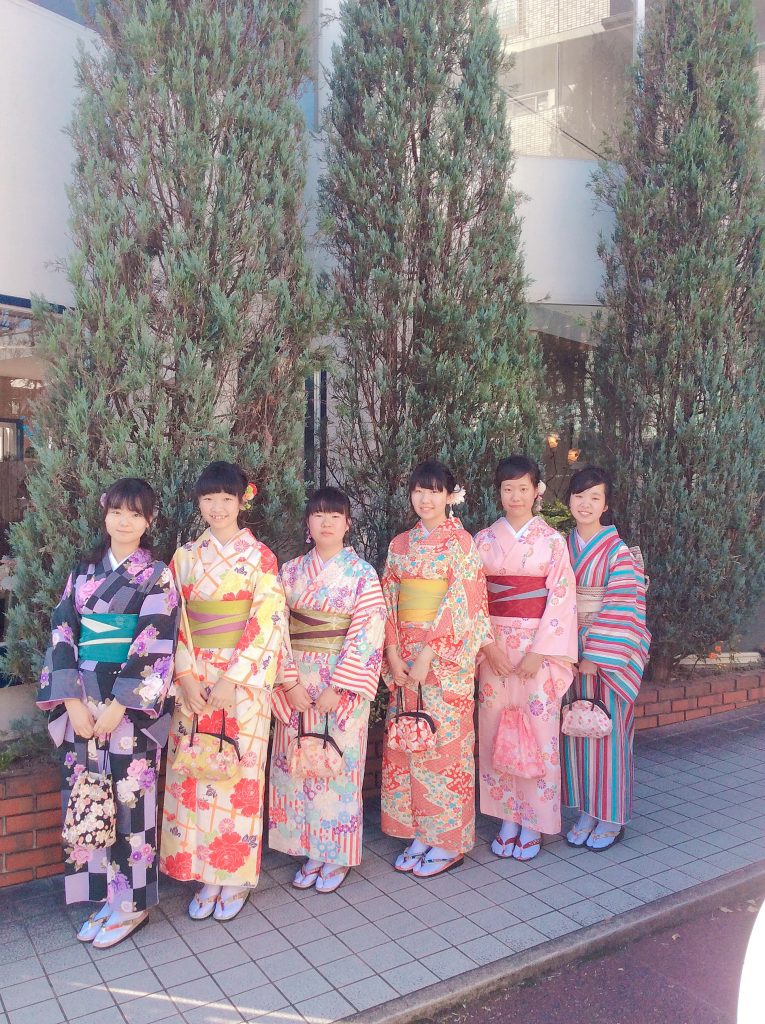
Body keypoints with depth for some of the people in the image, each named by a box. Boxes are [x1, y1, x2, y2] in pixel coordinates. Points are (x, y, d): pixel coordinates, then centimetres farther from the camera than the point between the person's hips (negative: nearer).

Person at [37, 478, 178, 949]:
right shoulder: (84, 570, 10)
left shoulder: (157, 574, -4)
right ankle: (105, 896, 24)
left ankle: (132, 903, 17)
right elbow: (63, 633, 4)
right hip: (82, 701, 5)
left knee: (129, 796, 1)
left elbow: (154, 648, -11)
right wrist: (72, 702, -7)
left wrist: (117, 709, -16)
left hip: (131, 702, -4)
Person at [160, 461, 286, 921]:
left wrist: (233, 679, -14)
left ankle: (237, 876, 20)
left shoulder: (260, 555, -4)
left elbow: (267, 623, -9)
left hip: (244, 679, -3)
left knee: (239, 774, 4)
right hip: (193, 680, 3)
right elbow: (175, 622, 4)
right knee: (195, 775, 7)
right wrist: (186, 678, -8)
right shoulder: (185, 556, 7)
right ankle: (206, 874, 22)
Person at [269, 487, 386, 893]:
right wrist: (289, 682, -9)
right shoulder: (291, 571, 5)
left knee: (339, 765, 4)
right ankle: (311, 849, 26)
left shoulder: (362, 573, -4)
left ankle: (338, 855, 22)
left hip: (343, 682, -3)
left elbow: (367, 634, -10)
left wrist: (337, 688, -15)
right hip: (298, 682, 3)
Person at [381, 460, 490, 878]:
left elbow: (461, 603, -12)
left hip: (445, 654, -5)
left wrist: (428, 656, -16)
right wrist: (394, 654, -4)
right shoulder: (400, 544, 11)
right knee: (408, 744, 9)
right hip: (404, 656, 5)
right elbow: (389, 600, 8)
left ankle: (449, 841, 15)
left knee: (444, 744, 0)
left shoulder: (460, 541, -5)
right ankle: (419, 833, 22)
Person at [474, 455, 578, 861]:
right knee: (495, 732, 5)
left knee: (538, 733, 2)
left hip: (539, 646, -2)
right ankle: (507, 818, 20)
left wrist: (539, 652, -12)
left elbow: (561, 598, -5)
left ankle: (533, 822, 17)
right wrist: (489, 646, -10)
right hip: (494, 646, 2)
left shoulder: (552, 540, 0)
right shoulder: (484, 540, 5)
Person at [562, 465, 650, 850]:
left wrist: (595, 656, -17)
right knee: (577, 731, 11)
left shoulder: (620, 553, -10)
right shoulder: (562, 548, 5)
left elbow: (620, 612, -14)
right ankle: (587, 812, 25)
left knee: (609, 731, 5)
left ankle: (611, 818, 20)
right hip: (572, 652, 5)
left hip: (609, 655, -5)